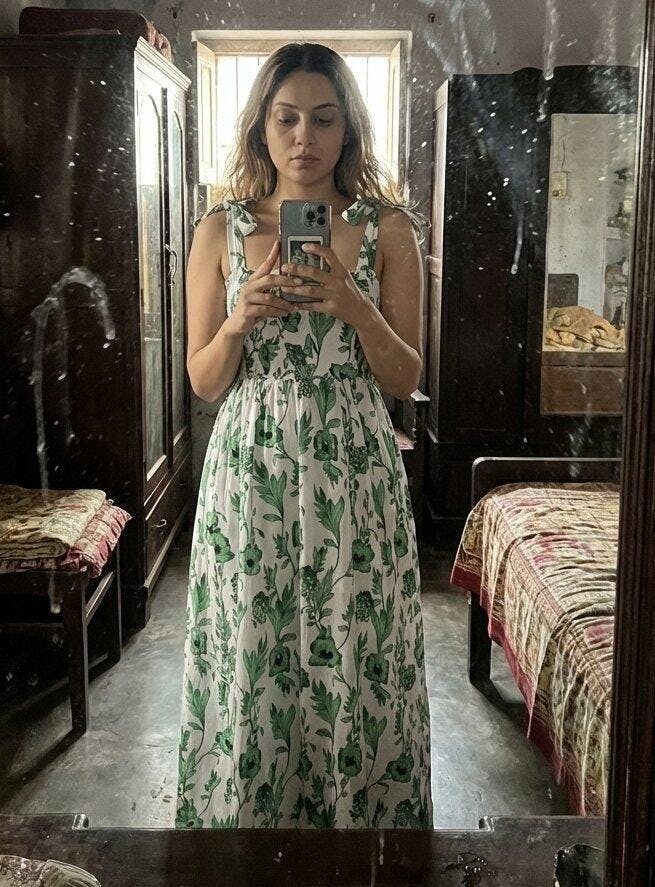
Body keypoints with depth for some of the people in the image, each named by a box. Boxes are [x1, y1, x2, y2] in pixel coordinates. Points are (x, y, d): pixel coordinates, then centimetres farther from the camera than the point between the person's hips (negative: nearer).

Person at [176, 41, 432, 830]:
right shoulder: (220, 230, 4)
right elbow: (203, 381, 5)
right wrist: (240, 320, -15)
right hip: (249, 474, 1)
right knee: (248, 670, 7)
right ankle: (247, 817, 29)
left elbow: (406, 379, 1)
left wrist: (354, 306, -16)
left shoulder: (387, 229, 2)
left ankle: (358, 815, 29)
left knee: (355, 669, 6)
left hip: (355, 476, 0)